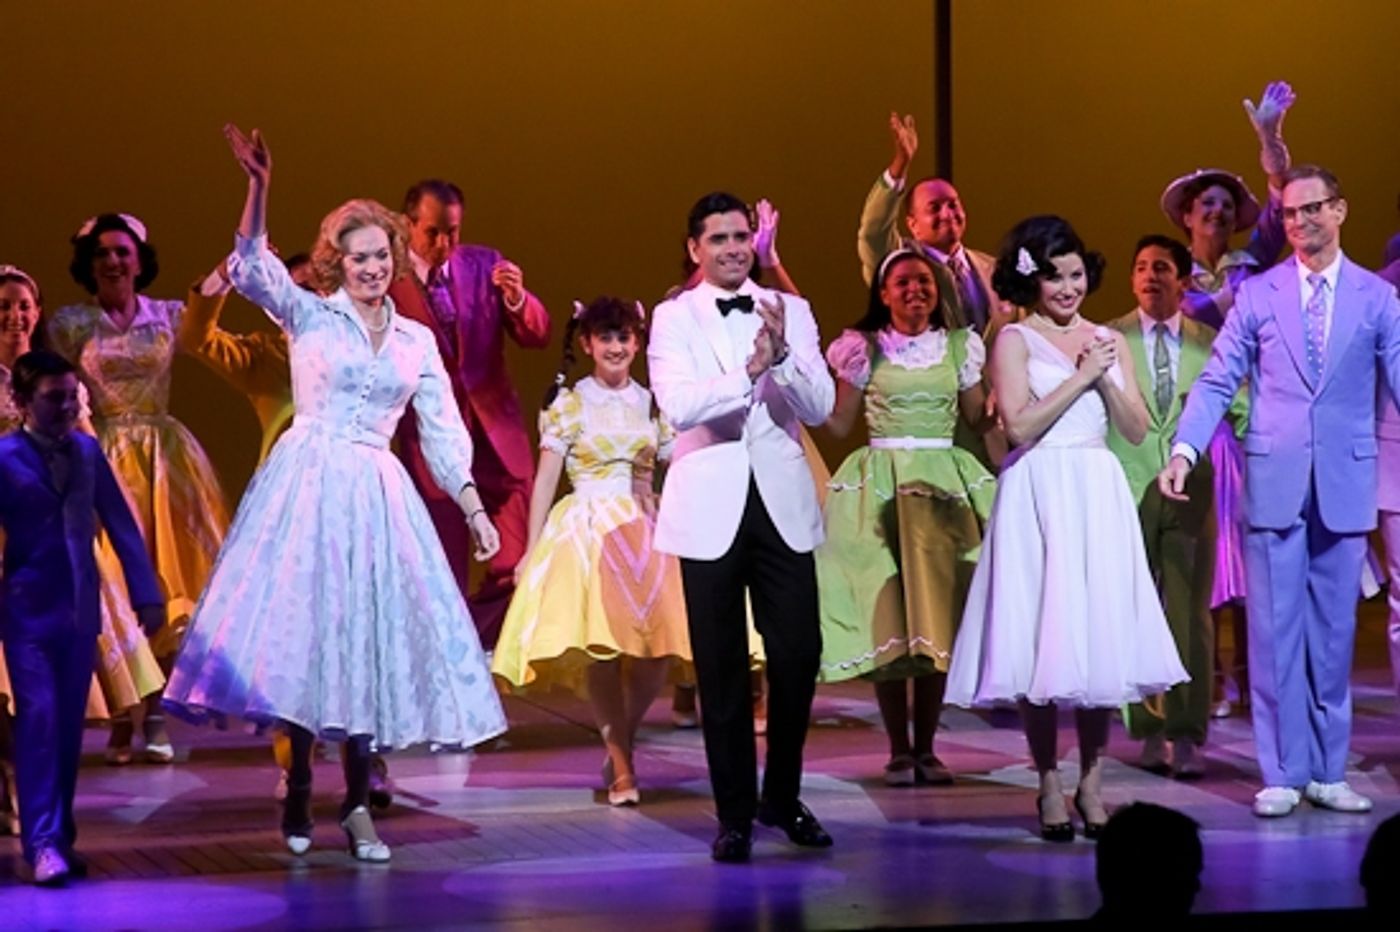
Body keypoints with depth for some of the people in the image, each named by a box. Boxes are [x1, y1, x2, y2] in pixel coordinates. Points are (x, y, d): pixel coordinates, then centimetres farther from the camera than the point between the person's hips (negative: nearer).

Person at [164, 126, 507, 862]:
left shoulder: (417, 340, 12)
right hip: (307, 489, -3)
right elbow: (252, 266, -14)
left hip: (377, 498, 3)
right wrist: (258, 186, -27)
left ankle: (357, 804, 8)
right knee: (300, 633, -5)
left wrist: (473, 506, 4)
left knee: (370, 641, 2)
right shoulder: (309, 317, 3)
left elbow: (443, 431, 13)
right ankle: (297, 794, 5)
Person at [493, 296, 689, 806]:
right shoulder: (568, 402, 5)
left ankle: (620, 741, 16)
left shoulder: (654, 403, 12)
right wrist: (532, 549, -3)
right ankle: (620, 764, -2)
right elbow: (545, 478, 2)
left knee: (656, 649, -8)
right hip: (587, 529, -3)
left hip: (647, 530, 3)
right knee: (600, 645, -13)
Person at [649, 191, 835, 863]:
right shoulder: (672, 318, 1)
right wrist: (748, 371, -28)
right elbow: (677, 406, -15)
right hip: (711, 508, -2)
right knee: (721, 666, 4)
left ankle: (783, 796, 20)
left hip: (782, 504, 2)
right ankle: (735, 813, 13)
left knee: (798, 655, 1)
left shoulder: (790, 311, 7)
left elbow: (820, 408, -2)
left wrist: (783, 356, -19)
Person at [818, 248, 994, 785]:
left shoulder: (959, 347, 9)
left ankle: (925, 747, 7)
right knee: (885, 617, -5)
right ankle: (898, 750, 3)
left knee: (939, 616, -1)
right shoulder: (864, 349, 4)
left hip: (946, 485, 2)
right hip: (881, 484, -2)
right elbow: (838, 424, 4)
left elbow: (976, 420, 11)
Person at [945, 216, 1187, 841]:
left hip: (1099, 497, 4)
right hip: (1039, 497, -4)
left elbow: (1137, 430, 8)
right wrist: (1081, 376, -10)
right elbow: (1020, 424, -11)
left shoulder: (1109, 342, 13)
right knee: (1043, 641, -4)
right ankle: (1050, 787, 4)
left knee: (1101, 637, 1)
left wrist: (1107, 379, -7)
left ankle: (1091, 785, 8)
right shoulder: (1015, 340, 0)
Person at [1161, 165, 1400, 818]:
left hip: (1345, 485, 0)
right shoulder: (1258, 294, 5)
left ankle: (1327, 772, 14)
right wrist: (1183, 451, -11)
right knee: (1276, 630, 1)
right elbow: (1216, 382, 3)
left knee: (1334, 631, 6)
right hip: (1274, 481, 0)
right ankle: (1282, 775, 7)